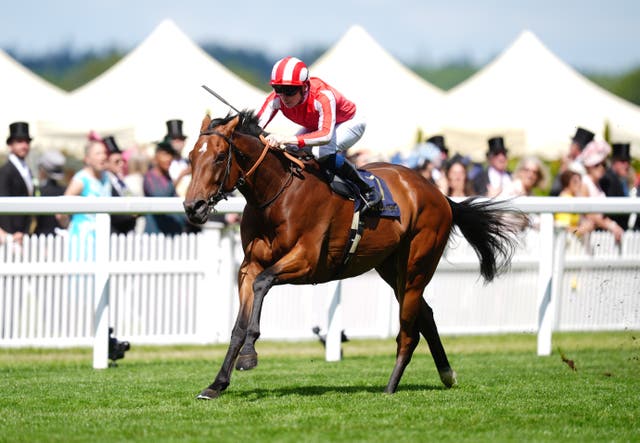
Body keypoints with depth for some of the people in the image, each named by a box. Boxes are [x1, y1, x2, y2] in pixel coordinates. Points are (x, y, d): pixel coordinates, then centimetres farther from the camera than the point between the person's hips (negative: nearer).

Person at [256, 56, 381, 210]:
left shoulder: (322, 96, -42)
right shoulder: (276, 99, -25)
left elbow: (326, 135, -53)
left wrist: (289, 139, -66)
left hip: (349, 123, -6)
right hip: (314, 126, 6)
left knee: (322, 151, -33)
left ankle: (366, 189, -17)